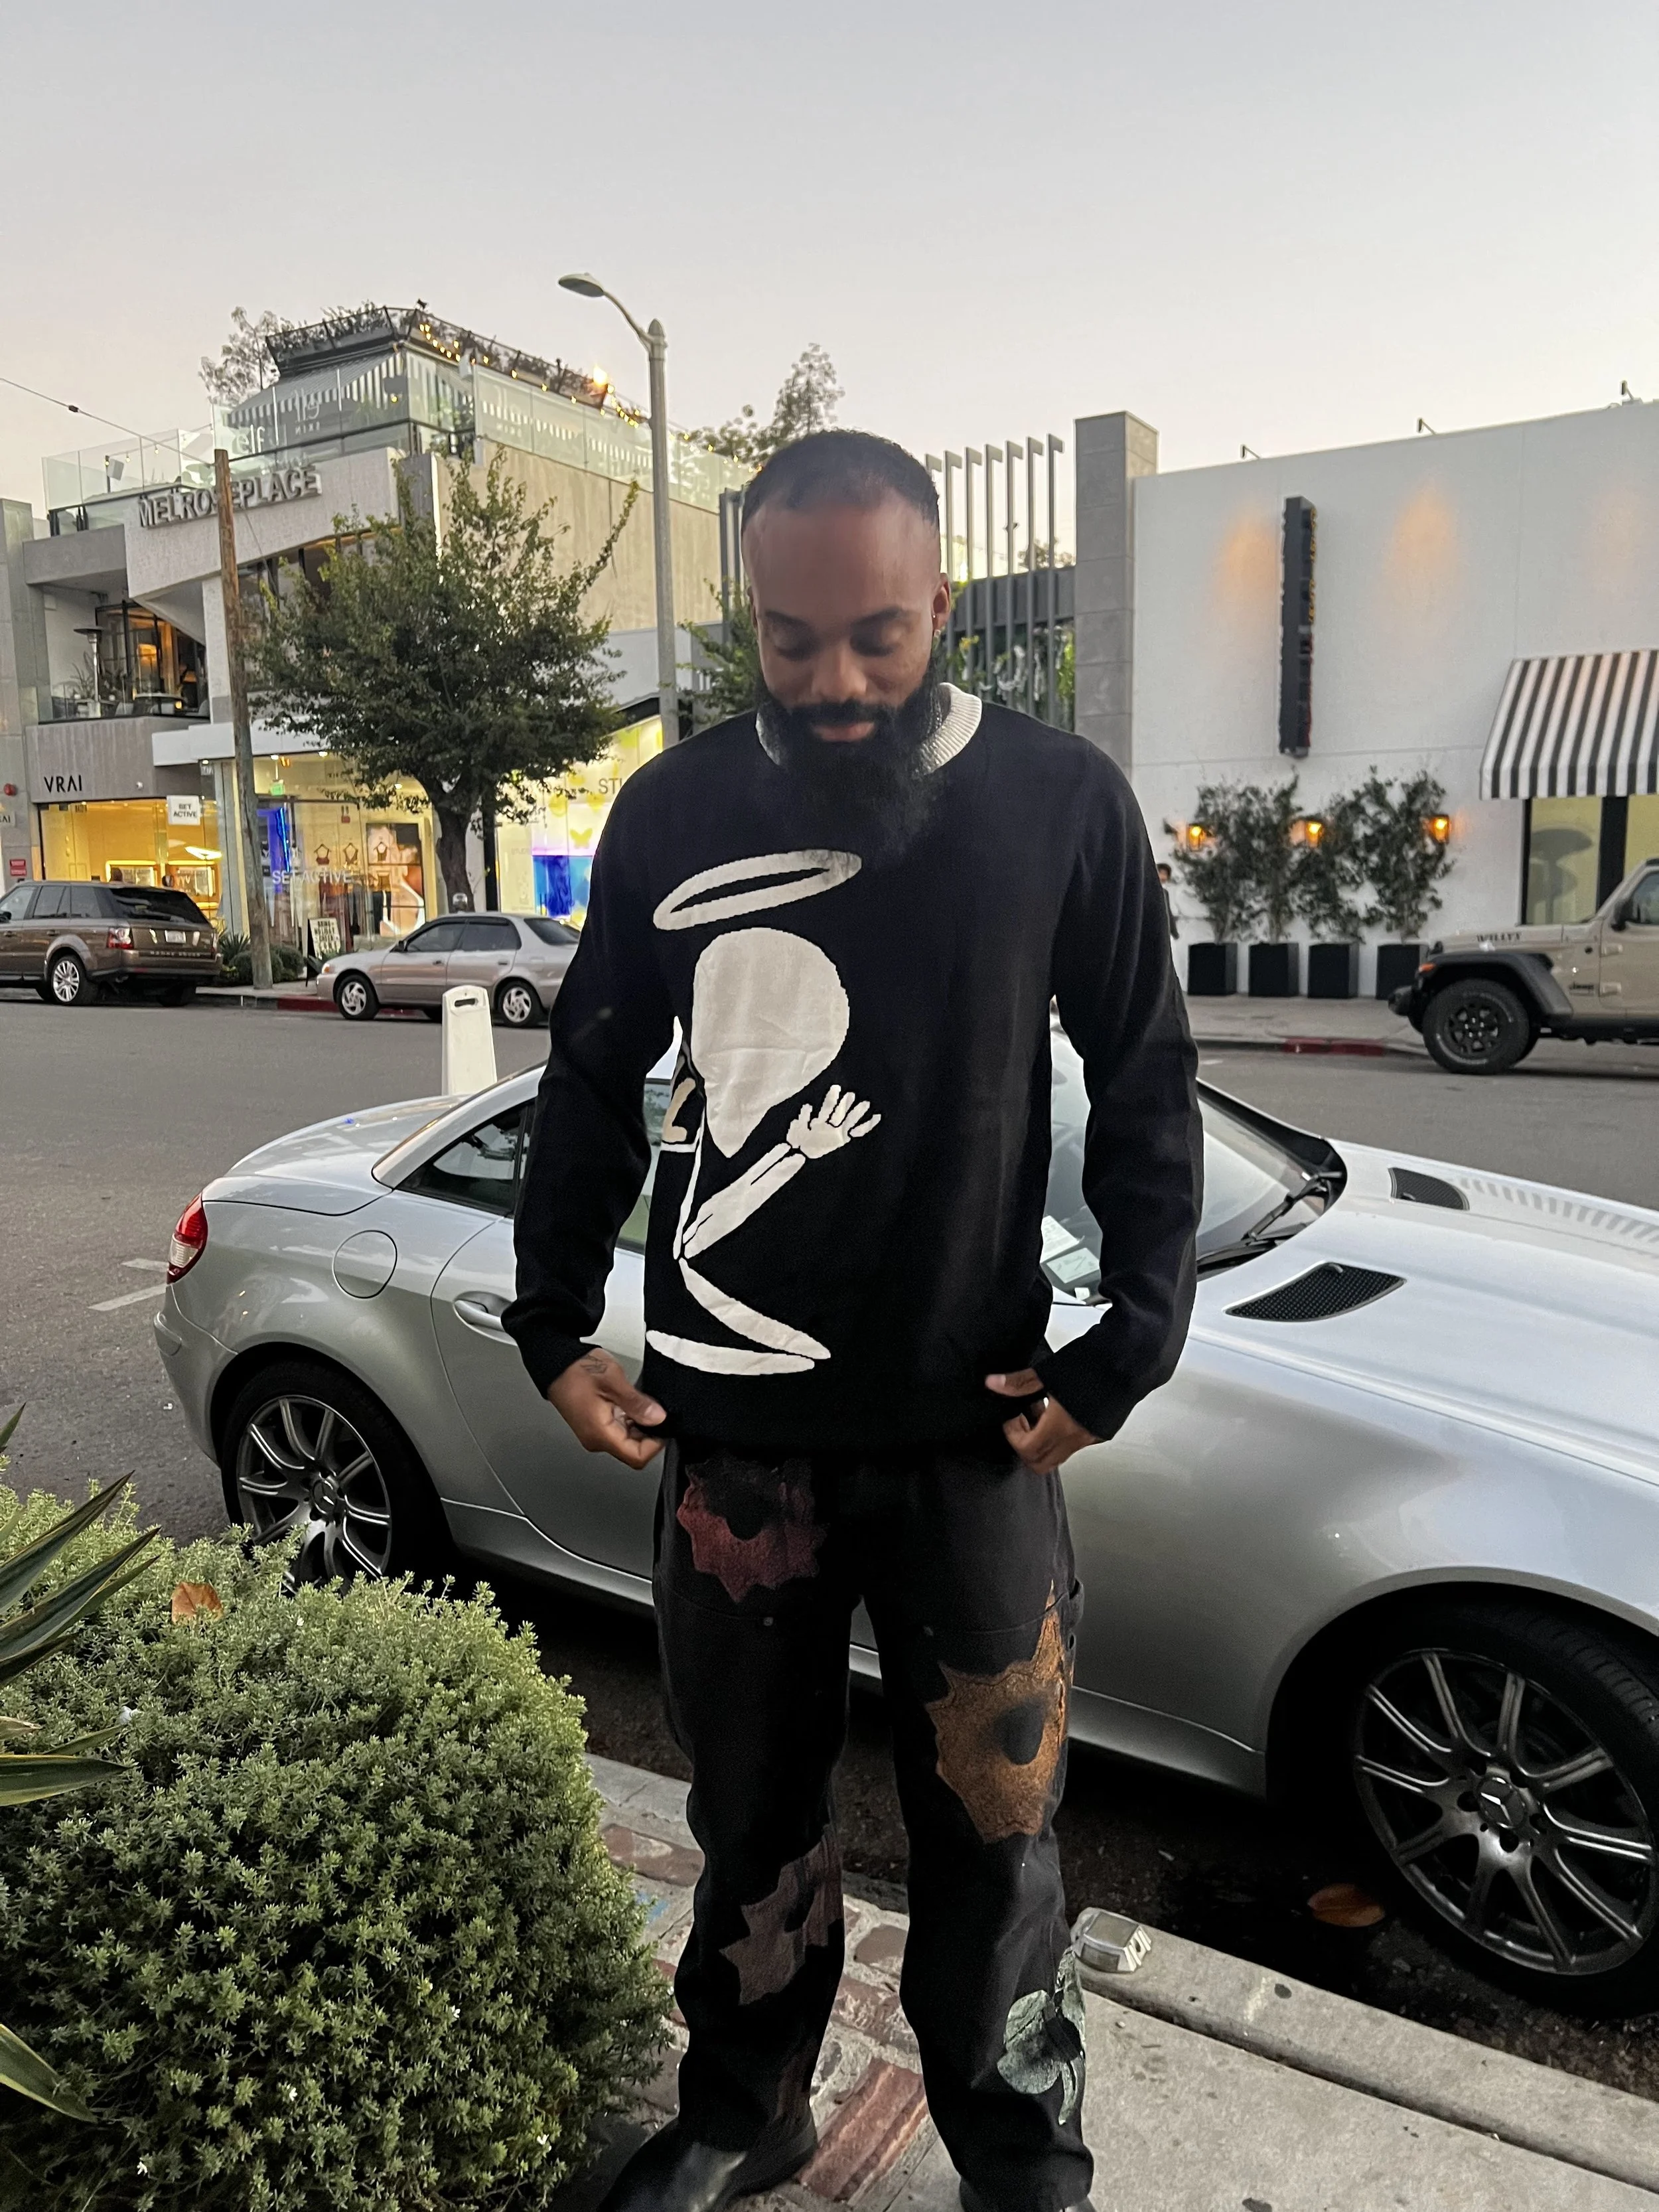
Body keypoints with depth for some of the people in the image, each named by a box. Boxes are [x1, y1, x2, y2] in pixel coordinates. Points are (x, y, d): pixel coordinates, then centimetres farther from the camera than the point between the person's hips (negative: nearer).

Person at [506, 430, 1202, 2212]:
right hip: (731, 1426, 2)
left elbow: (1146, 1092, 2)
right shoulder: (673, 811, -1)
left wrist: (1133, 1343, -4)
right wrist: (555, 1326, 6)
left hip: (977, 1430, -1)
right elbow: (593, 1080, 8)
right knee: (754, 1806, 18)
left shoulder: (1063, 805, -4)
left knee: (990, 1833, 11)